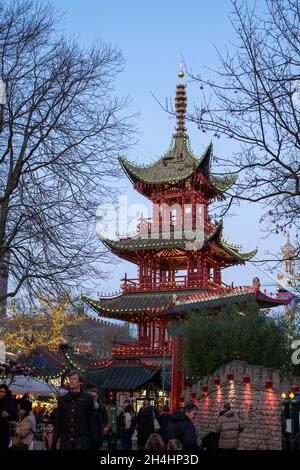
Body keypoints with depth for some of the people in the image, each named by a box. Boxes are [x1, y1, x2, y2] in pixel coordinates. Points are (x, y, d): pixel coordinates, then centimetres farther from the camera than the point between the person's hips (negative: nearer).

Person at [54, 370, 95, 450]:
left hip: (82, 440, -3)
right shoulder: (62, 399, 11)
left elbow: (92, 421, 3)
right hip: (66, 440, 3)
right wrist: (55, 440, 5)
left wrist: (93, 440, -3)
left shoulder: (87, 398, 3)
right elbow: (58, 421, 12)